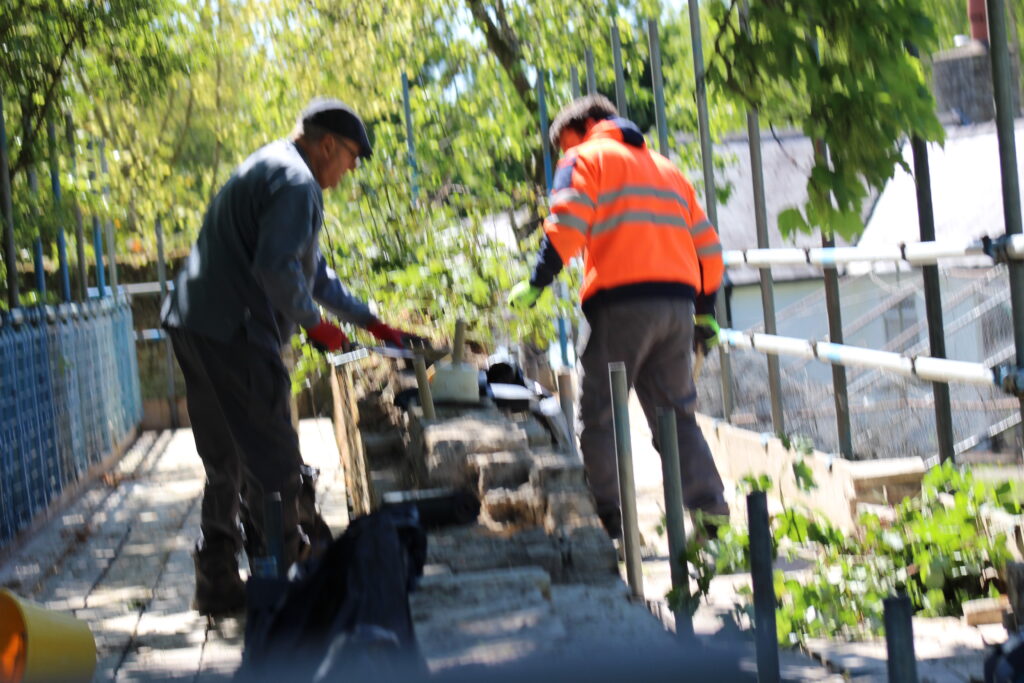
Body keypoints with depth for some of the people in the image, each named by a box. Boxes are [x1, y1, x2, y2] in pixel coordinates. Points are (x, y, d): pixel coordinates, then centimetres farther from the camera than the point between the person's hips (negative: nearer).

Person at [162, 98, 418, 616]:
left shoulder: (268, 170, 26)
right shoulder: (296, 183, -9)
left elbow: (312, 272, 33)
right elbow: (276, 268, -22)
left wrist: (371, 322, 32)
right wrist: (314, 324, -7)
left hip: (196, 328, 11)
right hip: (233, 334, -11)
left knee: (229, 464, 15)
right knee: (273, 463, -4)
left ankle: (217, 585, 19)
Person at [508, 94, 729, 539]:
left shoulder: (586, 159, 8)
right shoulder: (666, 168, 27)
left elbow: (566, 226, -10)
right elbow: (706, 244, 23)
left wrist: (537, 283, -10)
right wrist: (706, 311, 27)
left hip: (619, 304, -6)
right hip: (678, 303, 6)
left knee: (598, 418, 0)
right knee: (678, 416, 12)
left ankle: (610, 523, -4)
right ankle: (711, 514, 4)